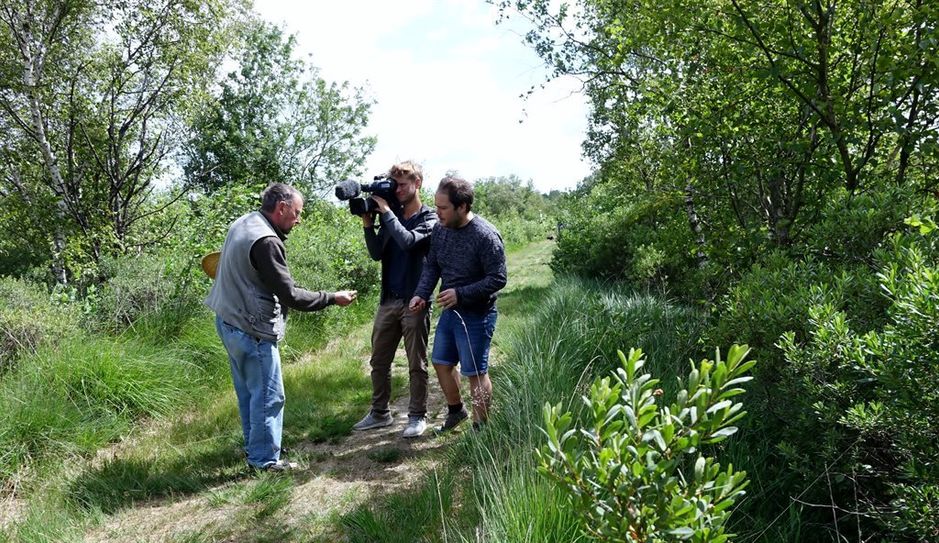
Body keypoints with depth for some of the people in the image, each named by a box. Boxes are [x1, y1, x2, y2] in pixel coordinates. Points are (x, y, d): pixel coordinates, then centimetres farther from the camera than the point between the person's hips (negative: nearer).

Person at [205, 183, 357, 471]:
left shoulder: (242, 223, 7)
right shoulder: (266, 241, -24)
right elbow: (290, 296, -22)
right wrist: (332, 298, -13)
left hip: (229, 321, 10)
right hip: (252, 330, -10)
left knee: (247, 390, 21)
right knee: (268, 395, 1)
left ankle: (253, 445, 34)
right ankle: (265, 459, 11)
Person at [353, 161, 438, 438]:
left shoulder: (429, 218, -5)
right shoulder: (391, 215, 9)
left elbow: (407, 241, -23)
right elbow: (377, 253, 4)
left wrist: (386, 211, -17)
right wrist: (368, 224, -8)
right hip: (388, 300, 5)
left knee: (416, 364, 5)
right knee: (379, 361, 11)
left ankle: (418, 416, 17)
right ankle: (379, 413, 25)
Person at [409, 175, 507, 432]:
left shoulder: (486, 236, -23)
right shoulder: (440, 229, -2)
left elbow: (497, 279, -20)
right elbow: (431, 266, 7)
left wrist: (460, 294, -26)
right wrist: (421, 294, -9)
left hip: (476, 316, -7)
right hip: (449, 311, 7)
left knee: (475, 373, 4)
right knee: (441, 362, 19)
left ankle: (480, 428, 21)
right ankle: (455, 410, 41)